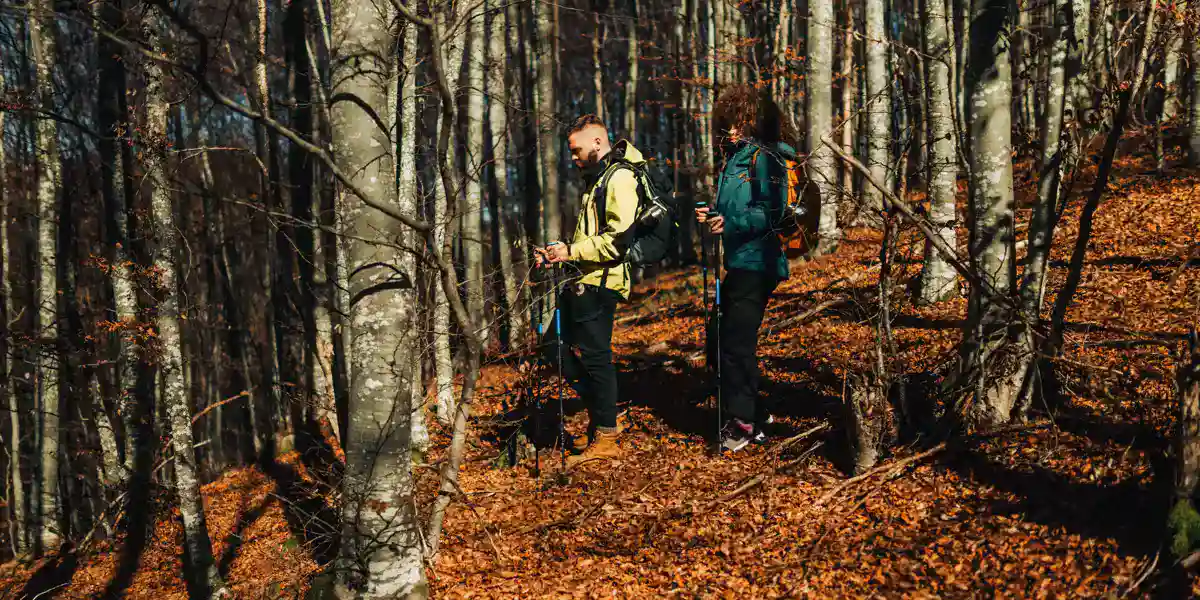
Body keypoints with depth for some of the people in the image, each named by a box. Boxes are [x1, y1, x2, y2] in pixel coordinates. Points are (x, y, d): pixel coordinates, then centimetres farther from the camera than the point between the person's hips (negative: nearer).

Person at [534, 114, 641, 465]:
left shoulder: (620, 178, -11)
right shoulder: (596, 179, 22)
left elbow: (621, 237, -22)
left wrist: (572, 251, -19)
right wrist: (558, 253, 13)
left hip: (600, 282, -11)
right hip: (583, 281, 11)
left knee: (595, 357, -6)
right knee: (554, 346, 12)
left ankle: (605, 440, 3)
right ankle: (598, 415, 20)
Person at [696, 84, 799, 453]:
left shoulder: (765, 158, -9)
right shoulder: (734, 158, 18)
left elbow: (772, 212, -18)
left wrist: (731, 223, -28)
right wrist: (712, 216, 8)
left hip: (756, 264, -10)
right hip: (738, 263, 10)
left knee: (736, 344, -8)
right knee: (718, 344, 12)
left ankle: (743, 422, 2)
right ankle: (754, 413, 22)